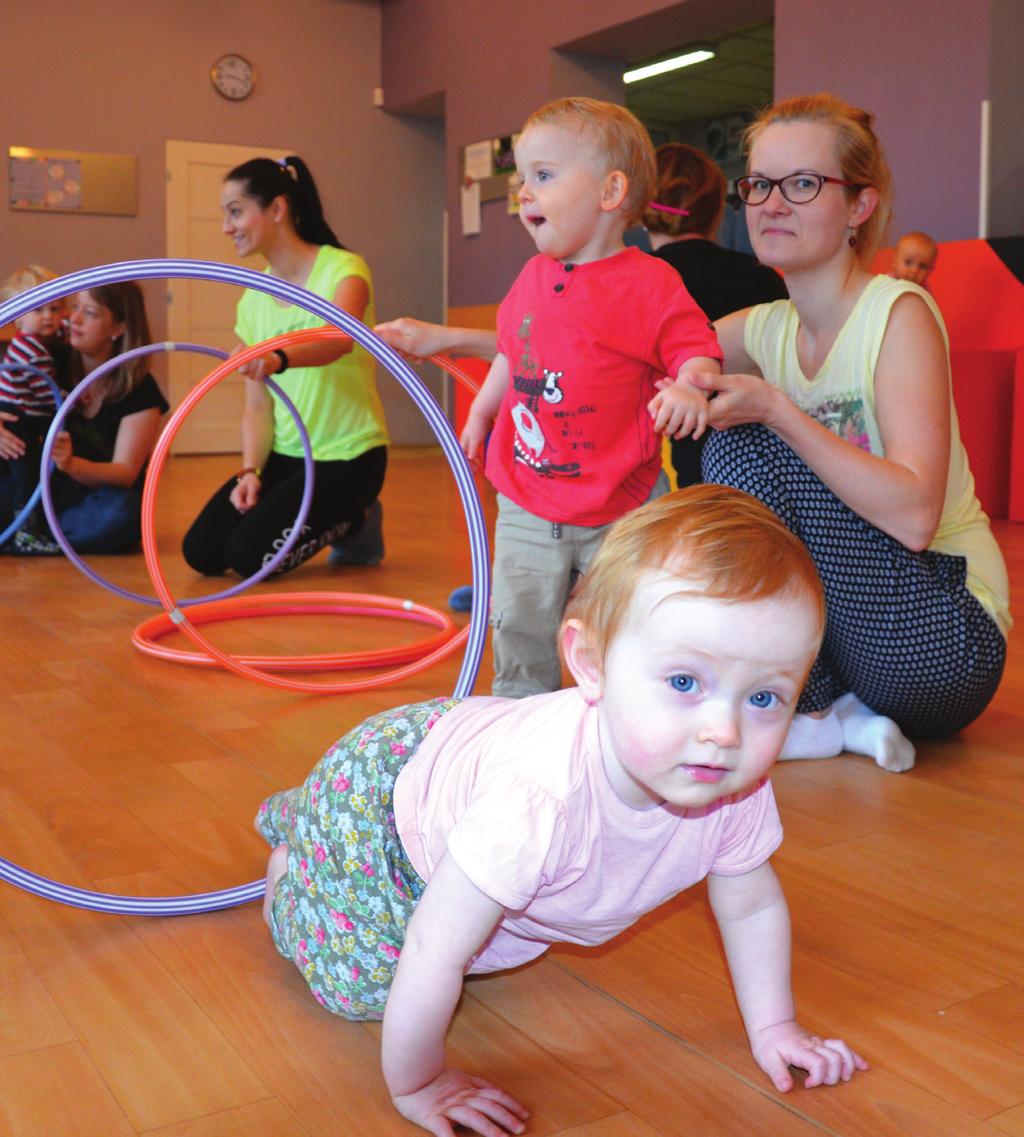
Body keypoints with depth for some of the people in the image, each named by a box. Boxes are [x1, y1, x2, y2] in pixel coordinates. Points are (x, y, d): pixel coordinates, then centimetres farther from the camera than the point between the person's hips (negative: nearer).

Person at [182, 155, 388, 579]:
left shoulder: (342, 269, -13)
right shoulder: (252, 298, 5)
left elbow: (339, 339, -36)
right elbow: (257, 406, 3)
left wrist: (279, 359, -55)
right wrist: (250, 471, -13)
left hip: (348, 455, -6)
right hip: (285, 453, 7)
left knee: (248, 555, -17)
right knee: (202, 551, -4)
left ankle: (352, 523, 9)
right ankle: (332, 519, 15)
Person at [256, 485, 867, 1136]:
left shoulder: (739, 793, -29)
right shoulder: (540, 804, -49)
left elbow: (752, 907, -7)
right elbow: (433, 959, -38)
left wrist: (774, 1029, -2)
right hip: (386, 781, -6)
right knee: (360, 982, 0)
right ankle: (291, 846, 24)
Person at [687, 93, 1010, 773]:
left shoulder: (898, 313, -14)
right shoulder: (765, 331, 5)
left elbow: (914, 514, -26)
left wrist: (776, 410, -28)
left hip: (941, 640, -7)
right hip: (851, 619, 7)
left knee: (744, 446, -20)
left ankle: (811, 716, -6)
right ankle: (846, 712, 1)